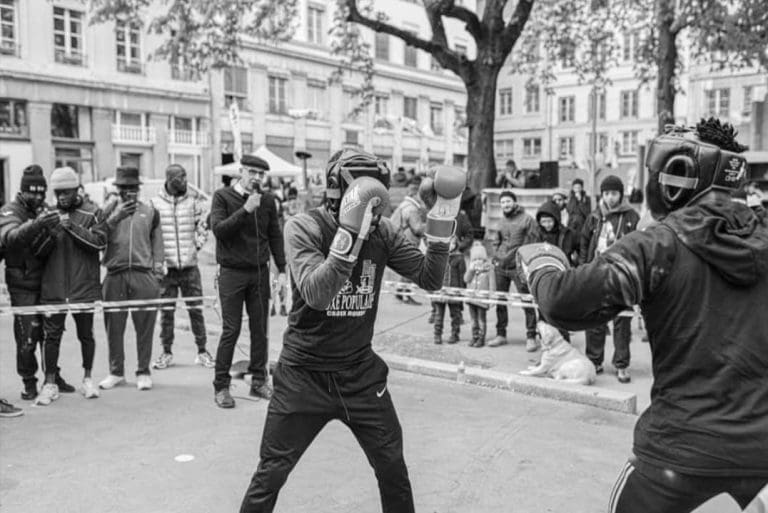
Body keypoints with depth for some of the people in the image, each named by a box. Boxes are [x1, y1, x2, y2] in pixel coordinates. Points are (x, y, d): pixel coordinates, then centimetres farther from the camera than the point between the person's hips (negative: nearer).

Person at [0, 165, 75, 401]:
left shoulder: (46, 211, 8)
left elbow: (47, 248, -1)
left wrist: (49, 231, -24)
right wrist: (36, 224, -48)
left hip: (47, 282, 5)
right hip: (23, 286, -4)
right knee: (27, 336, -3)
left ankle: (53, 375, 23)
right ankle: (29, 382, 11)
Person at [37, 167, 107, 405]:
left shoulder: (92, 213, 0)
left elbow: (100, 241, -13)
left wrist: (71, 225, -19)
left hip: (84, 286, -2)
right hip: (53, 287, 2)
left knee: (86, 334, 9)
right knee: (52, 334, 1)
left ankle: (87, 378, 26)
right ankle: (50, 383, 12)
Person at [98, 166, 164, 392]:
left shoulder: (150, 212, 12)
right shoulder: (108, 210, 10)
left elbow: (157, 244, 13)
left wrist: (158, 272, 6)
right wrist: (114, 218, -13)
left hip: (144, 275, 0)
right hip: (115, 276, 0)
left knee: (145, 326, 1)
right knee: (114, 327, 4)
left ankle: (143, 372, 13)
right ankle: (116, 372, 18)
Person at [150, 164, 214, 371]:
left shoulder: (194, 202, 5)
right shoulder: (154, 203, 1)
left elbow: (203, 227, 11)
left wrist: (196, 246, 0)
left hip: (190, 266, 1)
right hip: (166, 267, -1)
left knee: (196, 309, 3)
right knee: (166, 311, 6)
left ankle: (202, 350, 13)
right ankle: (166, 352, 17)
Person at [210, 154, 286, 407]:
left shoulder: (267, 199, 7)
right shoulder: (223, 196, -1)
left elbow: (275, 235, 10)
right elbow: (218, 229, -13)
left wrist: (282, 269, 4)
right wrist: (245, 210, -20)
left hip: (259, 273, 3)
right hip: (232, 273, -3)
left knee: (260, 329, 8)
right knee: (230, 330, -2)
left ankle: (258, 381, 20)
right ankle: (221, 386, 8)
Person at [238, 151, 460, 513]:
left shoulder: (382, 232, -4)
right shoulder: (304, 228, -15)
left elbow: (430, 279, -5)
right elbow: (316, 294, -30)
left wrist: (441, 220, -16)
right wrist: (349, 234, -40)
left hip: (361, 373, 3)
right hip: (304, 375, -3)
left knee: (393, 468, 12)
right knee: (271, 474, 6)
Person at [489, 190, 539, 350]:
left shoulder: (527, 220, -3)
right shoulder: (501, 221, 15)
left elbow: (534, 244, -7)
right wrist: (496, 257, 11)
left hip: (518, 267, -6)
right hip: (501, 267, 6)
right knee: (500, 301, 9)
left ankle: (531, 337, 1)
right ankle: (500, 334, 20)